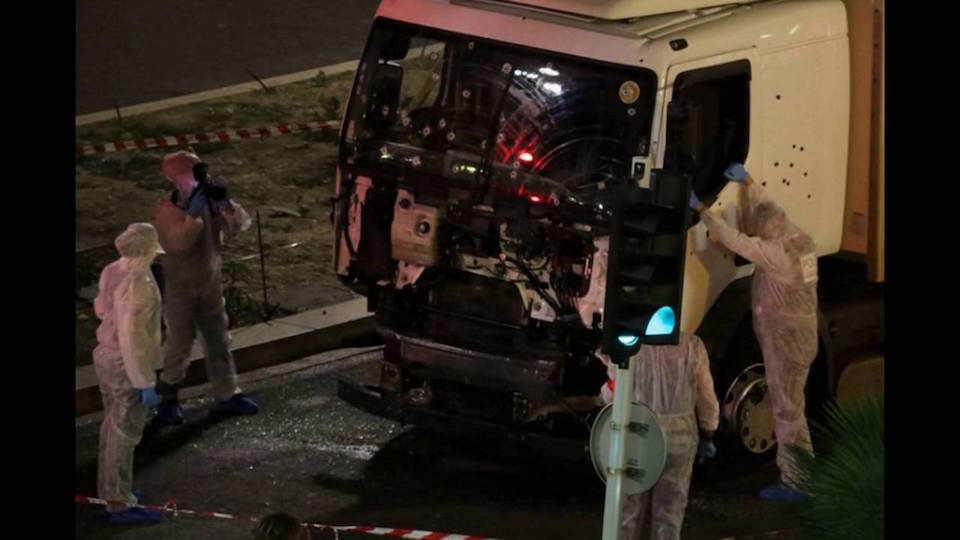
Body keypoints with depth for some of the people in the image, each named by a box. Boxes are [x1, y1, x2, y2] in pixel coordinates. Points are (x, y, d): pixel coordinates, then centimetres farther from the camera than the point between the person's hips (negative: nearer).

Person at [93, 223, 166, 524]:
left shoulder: (113, 271, -3)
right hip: (127, 366, -9)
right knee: (125, 434, 3)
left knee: (112, 427, 22)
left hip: (105, 356, 9)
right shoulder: (138, 286, -28)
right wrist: (146, 383, -22)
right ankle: (119, 504, 13)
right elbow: (132, 339, -28)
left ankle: (109, 490, 36)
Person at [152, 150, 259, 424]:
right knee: (179, 347, 3)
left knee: (219, 342, 15)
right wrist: (194, 212, -41)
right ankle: (167, 399, 20)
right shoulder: (167, 210, -21)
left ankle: (227, 394, 28)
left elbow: (240, 225, -12)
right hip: (180, 290, -6)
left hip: (210, 285, 6)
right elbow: (178, 242, -37)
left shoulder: (209, 204, -4)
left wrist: (225, 204, -29)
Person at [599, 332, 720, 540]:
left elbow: (612, 394, -3)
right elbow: (707, 398, 0)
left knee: (629, 512, 10)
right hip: (679, 432, 1)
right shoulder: (691, 345, -8)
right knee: (669, 513, 10)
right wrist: (707, 435, 14)